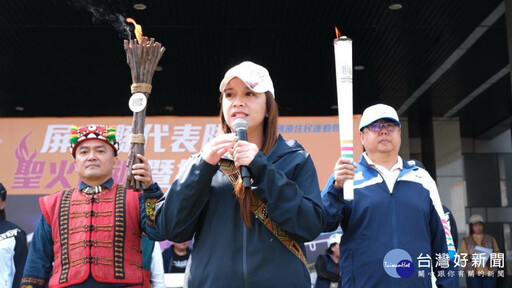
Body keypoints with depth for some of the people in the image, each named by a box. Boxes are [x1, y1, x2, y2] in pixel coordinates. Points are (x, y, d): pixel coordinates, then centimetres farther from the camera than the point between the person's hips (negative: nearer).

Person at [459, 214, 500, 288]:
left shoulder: (491, 239, 14)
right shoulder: (466, 240, 9)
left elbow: (497, 253, 13)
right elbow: (461, 256, 4)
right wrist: (468, 254, -17)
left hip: (489, 273, 1)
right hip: (473, 274, -1)